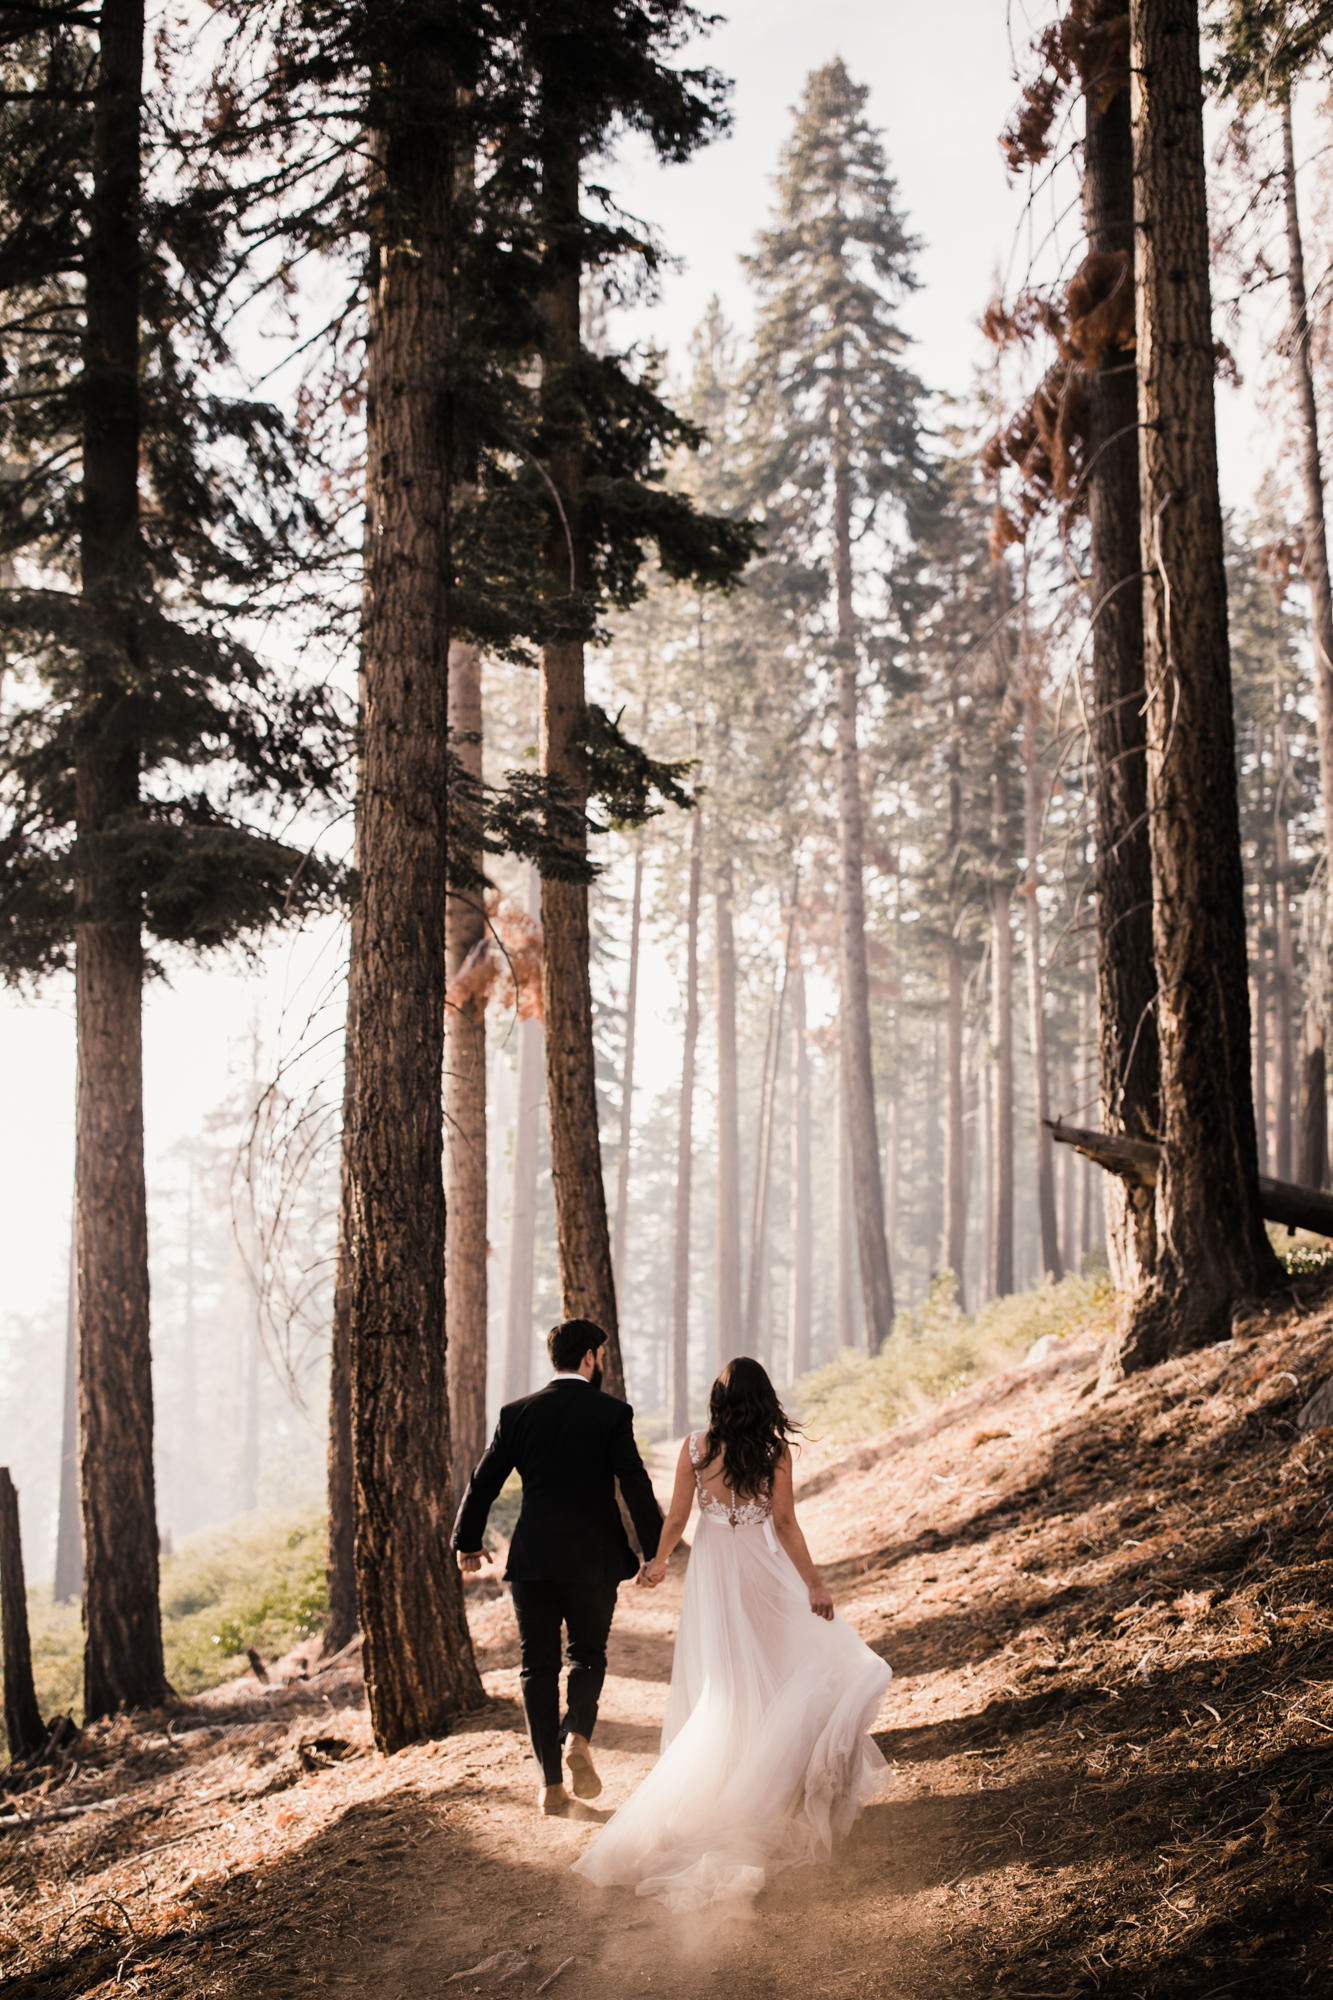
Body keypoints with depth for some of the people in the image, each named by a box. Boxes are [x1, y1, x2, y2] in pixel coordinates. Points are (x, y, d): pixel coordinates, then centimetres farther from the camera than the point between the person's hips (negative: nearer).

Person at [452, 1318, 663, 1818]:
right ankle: (578, 1735, -11)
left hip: (532, 1559, 2)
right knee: (588, 1655, 17)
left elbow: (484, 1480, 5)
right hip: (594, 1559, -1)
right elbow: (635, 1483, -11)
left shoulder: (517, 1413, 2)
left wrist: (467, 1542, 17)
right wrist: (655, 1549, -4)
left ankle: (552, 1785, 7)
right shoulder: (611, 1413, -6)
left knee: (538, 1665, 9)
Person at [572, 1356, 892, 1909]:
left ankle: (712, 1792, 19)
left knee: (715, 1686, 13)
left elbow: (676, 1517, -1)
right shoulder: (775, 1450, -10)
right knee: (773, 1670, 13)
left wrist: (658, 1562, 16)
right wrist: (814, 1582, -6)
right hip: (761, 1570, -2)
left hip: (710, 1568, 2)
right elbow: (784, 1522, -11)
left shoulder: (695, 1447, -5)